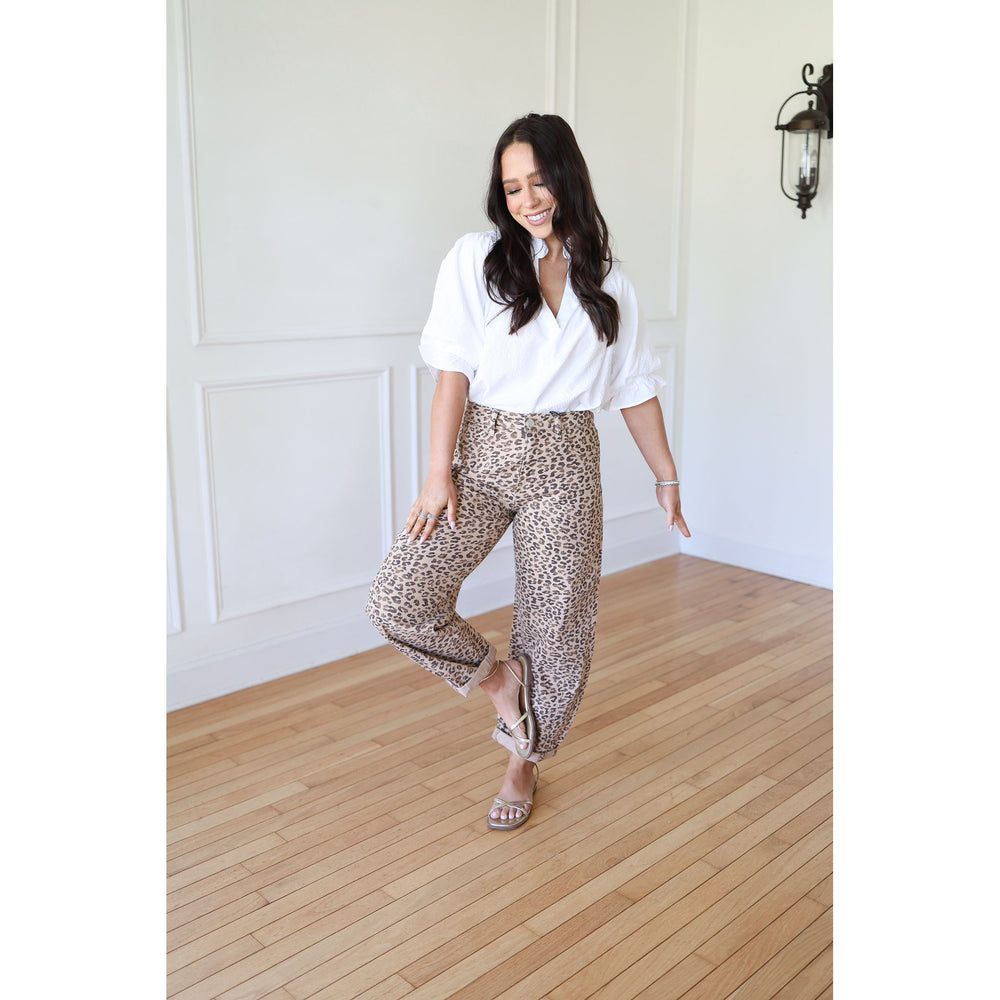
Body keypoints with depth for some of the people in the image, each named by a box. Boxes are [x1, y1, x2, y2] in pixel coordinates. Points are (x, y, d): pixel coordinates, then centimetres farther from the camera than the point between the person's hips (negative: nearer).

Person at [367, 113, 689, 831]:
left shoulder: (606, 279, 8)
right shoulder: (476, 259, 0)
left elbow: (636, 387, 12)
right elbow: (454, 371, -5)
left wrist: (667, 476, 13)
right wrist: (439, 471, -10)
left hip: (564, 462, 1)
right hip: (483, 453, -1)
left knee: (558, 622, 5)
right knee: (400, 600, -13)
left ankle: (526, 760, 30)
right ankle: (495, 675, 15)